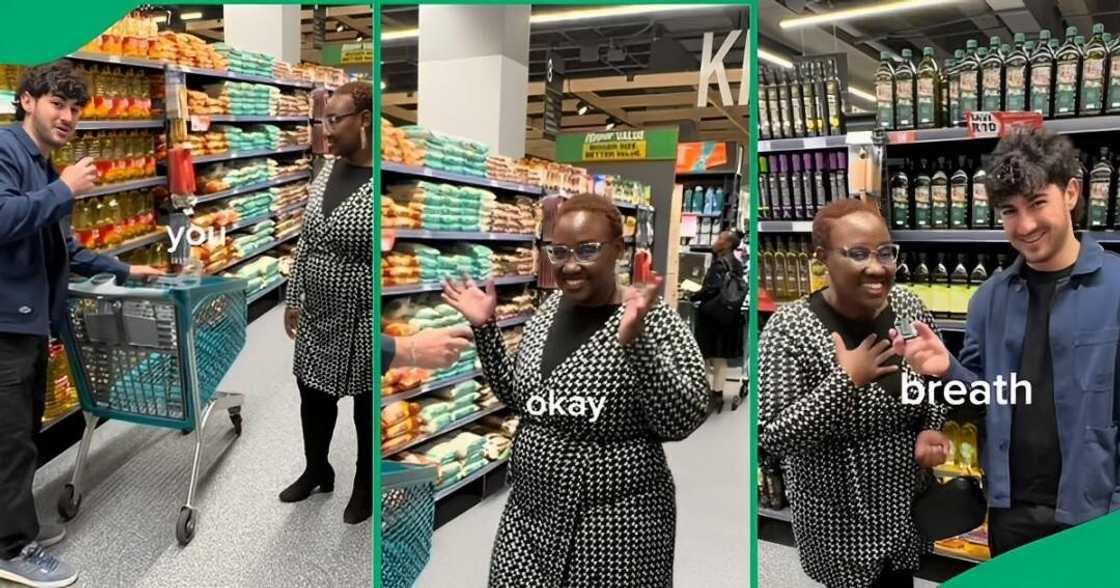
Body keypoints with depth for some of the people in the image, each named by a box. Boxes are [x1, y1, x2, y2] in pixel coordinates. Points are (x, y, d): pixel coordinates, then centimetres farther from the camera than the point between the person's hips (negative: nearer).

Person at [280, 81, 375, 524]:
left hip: (362, 324, -7)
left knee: (366, 408, 12)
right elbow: (307, 240, 11)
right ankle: (317, 470, 45)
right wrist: (293, 298, 13)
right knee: (313, 397, 21)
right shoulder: (326, 170, 3)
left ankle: (365, 487, 35)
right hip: (317, 316, 7)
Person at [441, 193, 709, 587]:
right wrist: (485, 328, 1)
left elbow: (683, 422, -21)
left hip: (614, 522, -5)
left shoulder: (653, 320, -15)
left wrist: (634, 341, -32)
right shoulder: (549, 308, 3)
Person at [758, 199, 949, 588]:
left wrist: (931, 429, -7)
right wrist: (846, 380, -28)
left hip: (907, 501, 5)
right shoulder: (790, 329, -24)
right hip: (841, 516, -5)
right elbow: (771, 438, -25)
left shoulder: (908, 305, -7)